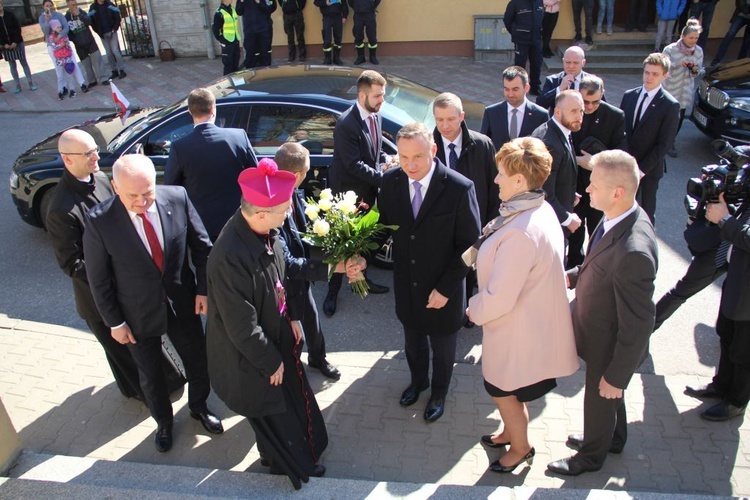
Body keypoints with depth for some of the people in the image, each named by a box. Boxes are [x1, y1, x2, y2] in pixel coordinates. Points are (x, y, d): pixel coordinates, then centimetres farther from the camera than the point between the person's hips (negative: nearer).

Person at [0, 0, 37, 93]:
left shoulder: (10, 14, -3)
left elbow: (18, 28, -5)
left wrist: (15, 42, -12)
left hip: (17, 43, -1)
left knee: (24, 63, 3)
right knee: (12, 65, 7)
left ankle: (30, 84, 9)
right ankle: (17, 85, 12)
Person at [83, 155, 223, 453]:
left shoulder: (177, 197, -19)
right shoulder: (99, 221, -23)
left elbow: (201, 246, -4)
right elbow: (98, 279, -10)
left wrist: (203, 288, -6)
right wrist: (114, 322, -5)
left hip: (183, 304, 2)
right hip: (139, 315, -1)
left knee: (197, 362, 20)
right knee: (151, 376, 19)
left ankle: (199, 407, 52)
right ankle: (164, 422, 50)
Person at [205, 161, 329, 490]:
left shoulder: (266, 231, -15)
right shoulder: (230, 258, -39)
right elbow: (242, 327, -28)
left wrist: (292, 317, 6)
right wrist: (270, 362, -15)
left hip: (278, 335, 7)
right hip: (253, 355, -7)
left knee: (295, 396, 29)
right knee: (273, 410, 20)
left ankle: (305, 443, 58)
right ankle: (292, 463, 49)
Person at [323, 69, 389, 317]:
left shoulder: (375, 116, 1)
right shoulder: (346, 124, -25)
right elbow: (354, 164, -26)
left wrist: (387, 163, -6)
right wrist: (382, 176, -22)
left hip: (367, 192, 7)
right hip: (347, 194, -7)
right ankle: (333, 291, 21)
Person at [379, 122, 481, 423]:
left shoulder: (460, 188, -24)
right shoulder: (390, 181, -11)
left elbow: (469, 246, -17)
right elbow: (384, 226, 0)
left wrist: (446, 288, -18)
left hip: (442, 291, -3)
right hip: (406, 285, 3)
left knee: (442, 348, 22)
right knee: (413, 341, 27)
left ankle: (439, 392, 51)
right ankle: (418, 380, 57)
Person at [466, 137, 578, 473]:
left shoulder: (521, 233, -35)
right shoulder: (541, 209, -4)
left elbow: (499, 297, -28)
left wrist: (474, 311, -10)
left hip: (518, 330, -9)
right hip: (532, 319, 9)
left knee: (503, 391, 17)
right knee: (507, 389, 29)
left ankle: (521, 447, 42)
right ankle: (511, 432, 53)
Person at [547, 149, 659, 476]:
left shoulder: (633, 252, -41)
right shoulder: (623, 215, -13)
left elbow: (638, 326, -31)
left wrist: (616, 375, -20)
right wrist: (573, 276, -6)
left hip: (609, 347, -8)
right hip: (602, 332, 8)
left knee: (600, 399, 21)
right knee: (610, 396, 33)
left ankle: (591, 456, 51)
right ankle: (613, 439, 62)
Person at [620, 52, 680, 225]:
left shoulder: (670, 105, -12)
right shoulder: (629, 95, 3)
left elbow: (664, 144, -13)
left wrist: (641, 168, -17)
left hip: (649, 168, -4)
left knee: (646, 210, 11)